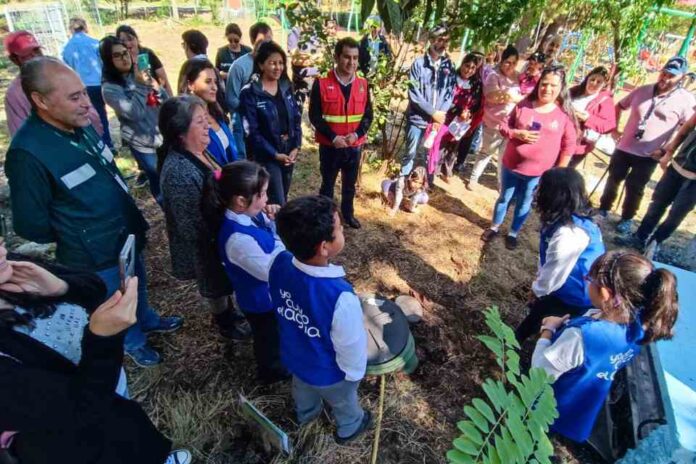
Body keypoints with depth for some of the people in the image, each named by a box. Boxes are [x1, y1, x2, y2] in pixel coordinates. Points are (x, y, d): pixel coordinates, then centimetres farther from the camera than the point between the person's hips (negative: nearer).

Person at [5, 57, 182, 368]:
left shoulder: (80, 125, -5)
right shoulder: (28, 153, -28)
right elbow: (31, 225, -20)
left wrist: (131, 217, 9)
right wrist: (76, 236, -5)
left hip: (127, 234, 7)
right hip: (95, 255, -7)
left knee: (138, 286, 29)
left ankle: (147, 320, 57)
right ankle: (133, 342, 47)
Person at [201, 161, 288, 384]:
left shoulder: (247, 214, -13)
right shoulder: (239, 238, -40)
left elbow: (269, 238, 5)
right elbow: (270, 271, -31)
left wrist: (272, 220, -16)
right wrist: (282, 232, -25)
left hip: (267, 293, 8)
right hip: (260, 299, -8)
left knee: (274, 331, 33)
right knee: (267, 336, 21)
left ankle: (275, 357, 62)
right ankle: (270, 370, 50)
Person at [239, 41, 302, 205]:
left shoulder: (286, 87, 8)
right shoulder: (250, 93, -9)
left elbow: (297, 119, 7)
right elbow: (252, 131, -12)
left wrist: (296, 147, -6)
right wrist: (274, 154, -14)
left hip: (289, 152, 6)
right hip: (266, 155, -6)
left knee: (283, 198, 16)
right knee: (278, 203, -5)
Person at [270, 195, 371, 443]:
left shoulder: (279, 263, -27)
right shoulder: (340, 298, -45)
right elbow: (351, 345, -26)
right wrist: (355, 373, -4)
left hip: (293, 357, 5)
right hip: (328, 373, -4)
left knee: (303, 389, 38)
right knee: (344, 402, 31)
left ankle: (305, 414, 70)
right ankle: (349, 429, 62)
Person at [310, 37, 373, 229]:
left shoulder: (363, 84, 2)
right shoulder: (321, 83, -10)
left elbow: (368, 114, 3)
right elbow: (314, 116, -10)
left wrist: (357, 134, -14)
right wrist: (333, 136, -19)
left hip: (355, 145, 3)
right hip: (329, 145, -3)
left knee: (350, 184, 18)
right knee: (327, 184, 11)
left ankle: (348, 214, 39)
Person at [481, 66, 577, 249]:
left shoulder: (564, 114, -7)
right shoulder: (524, 105, -6)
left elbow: (569, 146, -3)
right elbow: (504, 126, 0)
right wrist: (518, 133, -20)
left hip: (538, 172, -1)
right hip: (512, 164, 1)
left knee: (524, 203, 15)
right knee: (504, 198, 18)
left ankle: (513, 233, 35)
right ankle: (494, 227, 39)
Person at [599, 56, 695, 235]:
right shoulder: (643, 90, 1)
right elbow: (619, 106, 14)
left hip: (649, 154, -2)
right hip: (624, 147, 3)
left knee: (634, 188, 4)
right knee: (613, 179, 12)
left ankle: (627, 218, 22)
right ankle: (604, 208, 31)